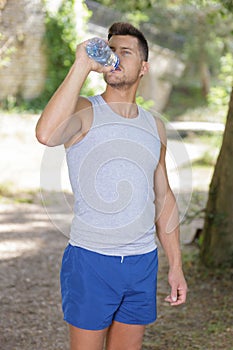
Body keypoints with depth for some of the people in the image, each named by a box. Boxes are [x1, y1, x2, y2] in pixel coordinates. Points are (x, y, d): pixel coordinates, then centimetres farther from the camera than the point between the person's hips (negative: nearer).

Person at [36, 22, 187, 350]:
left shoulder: (155, 126, 10)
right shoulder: (84, 112, -6)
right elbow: (46, 134, -31)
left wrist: (176, 265, 13)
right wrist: (82, 65, -27)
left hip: (143, 261, 5)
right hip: (90, 260, -4)